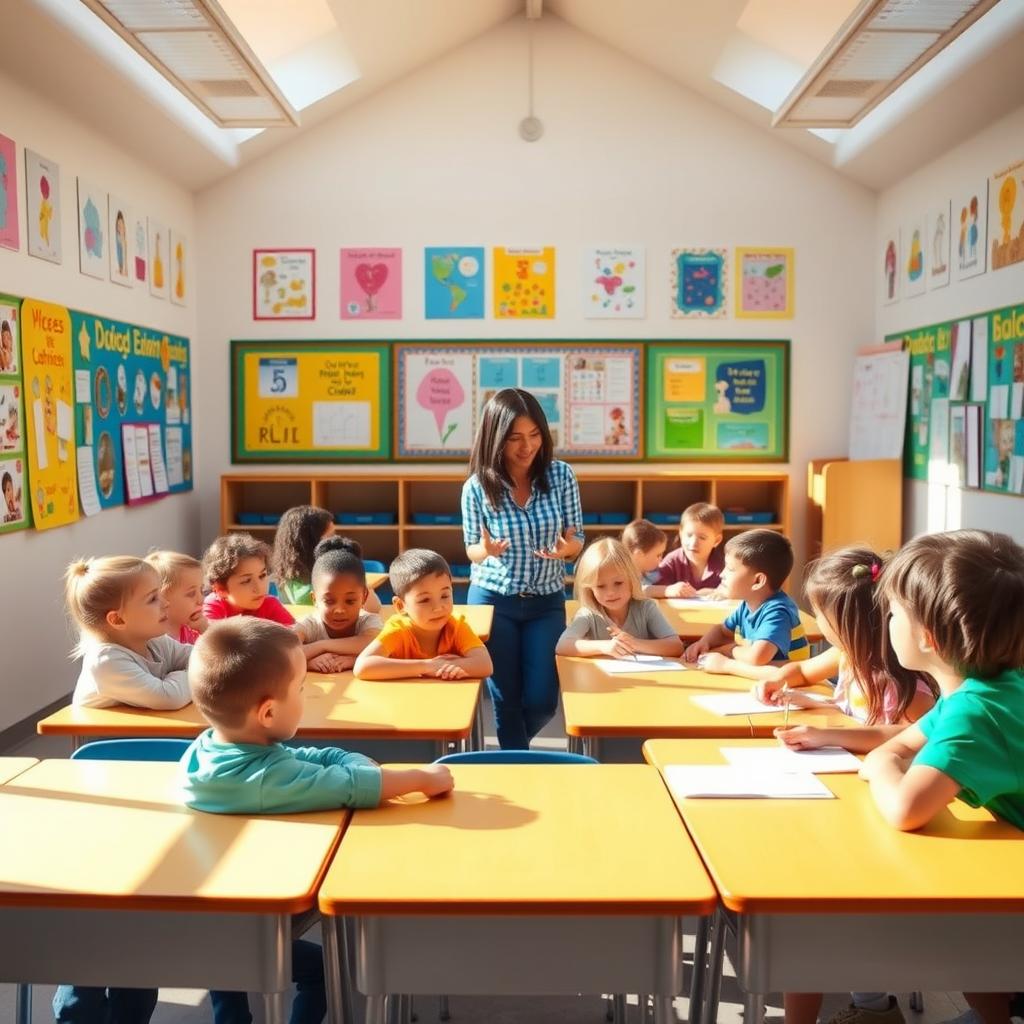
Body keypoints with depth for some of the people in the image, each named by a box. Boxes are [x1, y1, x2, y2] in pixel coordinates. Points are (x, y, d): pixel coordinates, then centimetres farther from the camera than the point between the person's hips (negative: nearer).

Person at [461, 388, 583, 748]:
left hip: (547, 601, 2)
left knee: (542, 701, 5)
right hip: (492, 600, -2)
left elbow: (577, 540, -2)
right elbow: (472, 551, -1)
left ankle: (511, 746, 39)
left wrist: (566, 548, -26)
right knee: (506, 699, 5)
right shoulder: (477, 487, -14)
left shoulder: (561, 475, -10)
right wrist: (486, 550, -25)